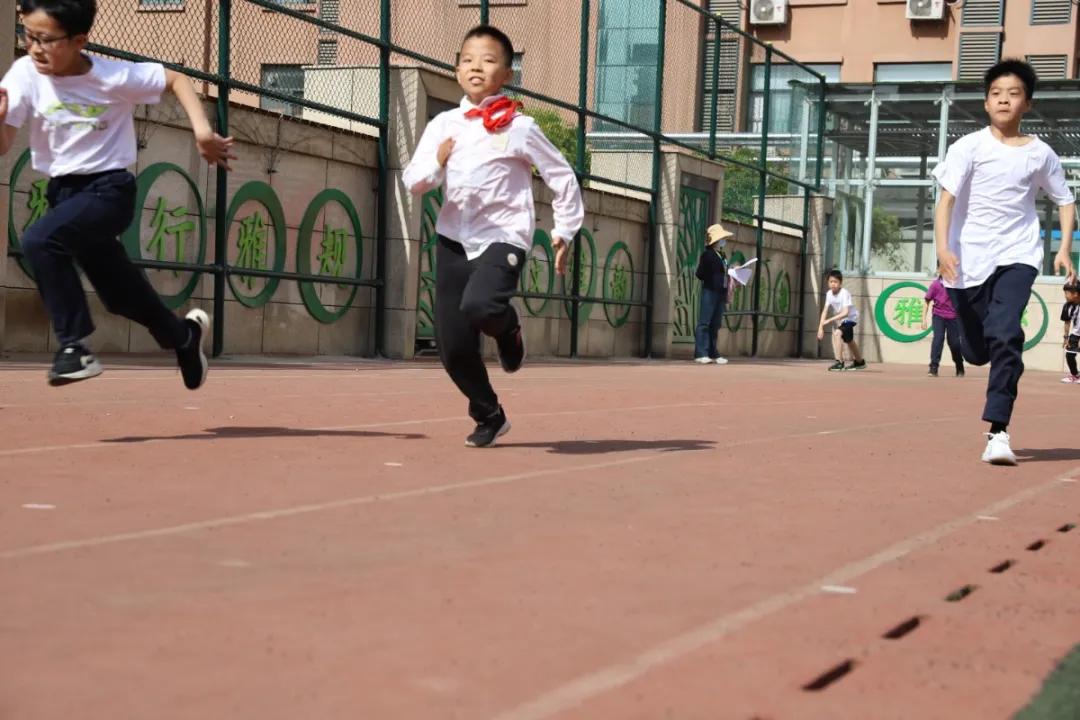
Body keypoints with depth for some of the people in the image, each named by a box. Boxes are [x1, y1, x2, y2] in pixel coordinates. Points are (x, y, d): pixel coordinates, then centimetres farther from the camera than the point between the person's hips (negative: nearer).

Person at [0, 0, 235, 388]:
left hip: (109, 190, -5)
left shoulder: (113, 77, -15)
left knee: (38, 241, -30)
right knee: (120, 294, 17)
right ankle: (184, 335, 46)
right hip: (64, 192, 5)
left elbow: (176, 79, -2)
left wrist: (202, 130, -12)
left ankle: (75, 345, -20)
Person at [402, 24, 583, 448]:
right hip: (454, 239, 4)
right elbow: (412, 181, 4)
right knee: (452, 347, 3)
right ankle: (489, 417, 27)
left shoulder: (518, 127, -4)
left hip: (503, 237, -4)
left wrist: (564, 232, 3)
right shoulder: (443, 125, 6)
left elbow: (562, 177, 4)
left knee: (478, 306, -34)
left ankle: (507, 328, 4)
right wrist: (436, 164, -16)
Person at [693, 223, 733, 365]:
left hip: (720, 293, 8)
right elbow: (700, 274, -11)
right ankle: (701, 353, -10)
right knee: (704, 323, -8)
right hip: (710, 292, -8)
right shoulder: (707, 254, -7)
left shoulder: (722, 255, 16)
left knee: (715, 325, 8)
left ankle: (713, 353, 10)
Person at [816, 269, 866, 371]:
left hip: (850, 318, -9)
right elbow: (825, 311, -11)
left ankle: (839, 362, -29)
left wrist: (829, 320, -42)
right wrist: (821, 327, -19)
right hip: (839, 319, 9)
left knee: (837, 333, -31)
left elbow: (845, 313, -39)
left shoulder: (844, 293, -31)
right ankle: (859, 362, 49)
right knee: (849, 341, 26)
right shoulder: (829, 293, -12)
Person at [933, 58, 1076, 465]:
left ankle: (998, 432, -19)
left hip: (1017, 255, 0)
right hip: (968, 259, 0)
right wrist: (942, 248, -27)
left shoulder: (1040, 154, 2)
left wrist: (1064, 249, 1)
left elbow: (1065, 201, 14)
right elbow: (946, 199, -12)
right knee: (976, 351, 8)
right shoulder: (969, 147, -4)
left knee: (1004, 335, -23)